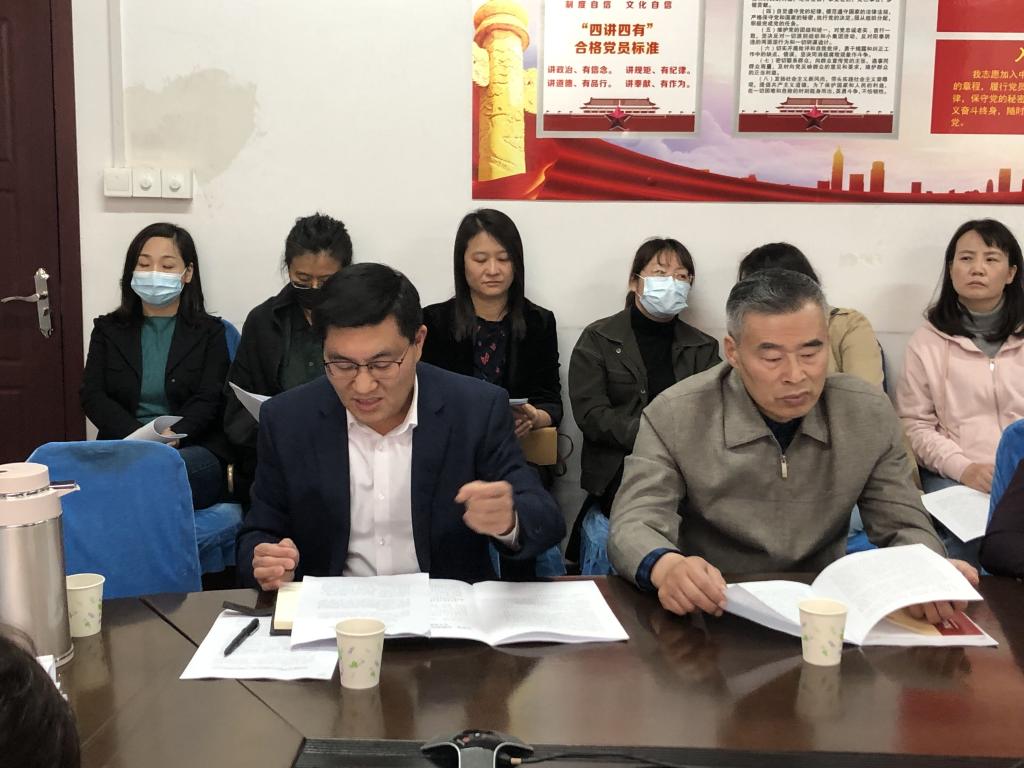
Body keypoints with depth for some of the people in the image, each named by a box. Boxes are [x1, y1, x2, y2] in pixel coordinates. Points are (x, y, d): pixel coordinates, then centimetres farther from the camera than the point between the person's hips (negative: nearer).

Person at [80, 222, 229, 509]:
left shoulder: (209, 331, 12)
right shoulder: (108, 329, 18)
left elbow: (208, 401, -1)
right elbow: (92, 396, 5)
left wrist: (172, 437, -23)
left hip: (193, 450, -1)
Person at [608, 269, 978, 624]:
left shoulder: (871, 414, -2)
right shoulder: (673, 418, -11)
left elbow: (903, 527, 1)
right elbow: (634, 524, -15)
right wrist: (666, 566, -40)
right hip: (708, 617, -2)